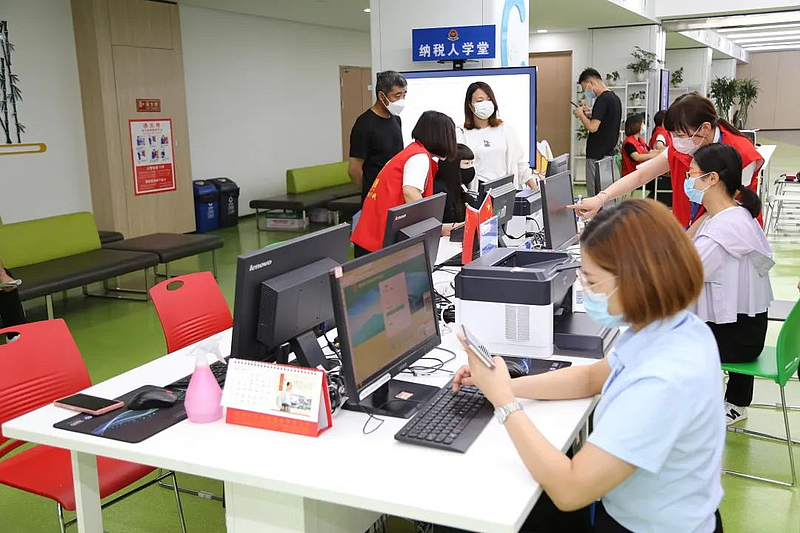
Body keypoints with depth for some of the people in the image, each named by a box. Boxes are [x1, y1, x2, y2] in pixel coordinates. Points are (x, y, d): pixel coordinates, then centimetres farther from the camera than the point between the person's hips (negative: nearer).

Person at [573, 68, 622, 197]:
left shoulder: (602, 99, -16)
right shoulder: (615, 98, 13)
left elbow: (593, 127, -22)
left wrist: (580, 115, -7)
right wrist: (591, 113, 16)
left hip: (597, 154, -9)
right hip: (609, 152, 9)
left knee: (595, 193, -4)